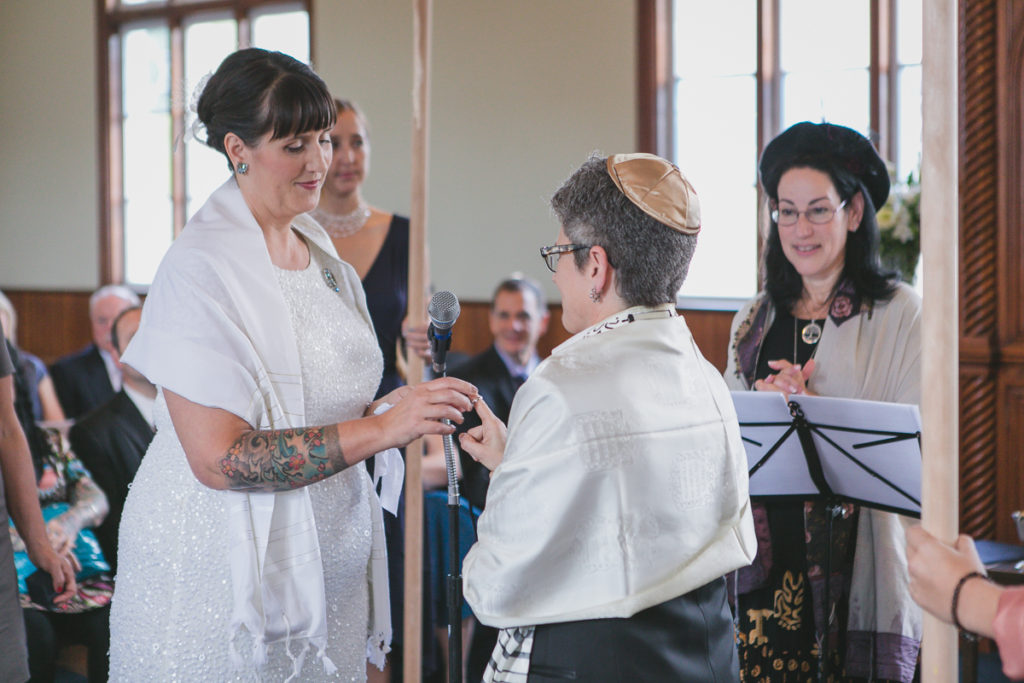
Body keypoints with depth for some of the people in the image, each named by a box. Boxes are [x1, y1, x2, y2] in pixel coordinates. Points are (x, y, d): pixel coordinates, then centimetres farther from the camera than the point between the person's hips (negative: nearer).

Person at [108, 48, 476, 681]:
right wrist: (380, 427, -25)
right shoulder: (199, 269, -15)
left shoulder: (323, 255, 8)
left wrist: (405, 407, -3)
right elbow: (218, 457, -23)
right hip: (226, 575, -7)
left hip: (328, 567, 7)